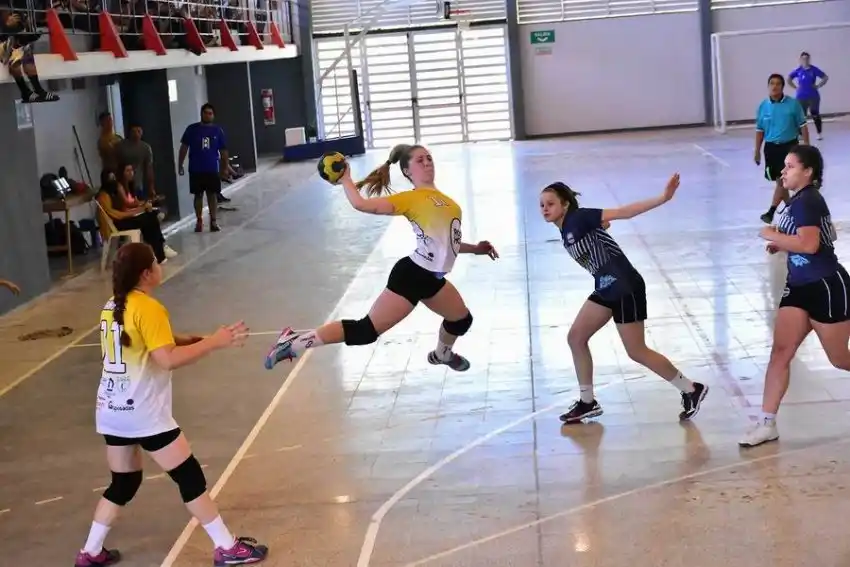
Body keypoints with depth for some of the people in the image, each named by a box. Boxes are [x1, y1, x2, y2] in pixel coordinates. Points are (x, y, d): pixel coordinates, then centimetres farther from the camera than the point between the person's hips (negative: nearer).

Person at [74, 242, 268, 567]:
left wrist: (192, 340, 12)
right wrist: (214, 343, -22)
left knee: (124, 483, 20)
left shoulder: (112, 307, 10)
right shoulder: (147, 308, -17)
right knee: (190, 477, 0)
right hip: (143, 414, -8)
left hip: (111, 410, 8)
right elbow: (168, 360, -26)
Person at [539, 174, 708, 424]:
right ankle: (587, 402, 20)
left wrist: (662, 198, -25)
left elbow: (623, 212, -20)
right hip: (606, 289, 9)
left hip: (625, 288, -9)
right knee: (576, 338, 9)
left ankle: (691, 390, 15)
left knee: (637, 352, -1)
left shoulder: (579, 218, -16)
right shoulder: (566, 231, 8)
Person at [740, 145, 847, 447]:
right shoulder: (799, 200, 11)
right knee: (780, 352, 0)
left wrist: (773, 235, -19)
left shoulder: (808, 201, -19)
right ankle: (767, 423, 1)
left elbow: (809, 244, -32)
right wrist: (782, 244, 10)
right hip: (799, 288, 9)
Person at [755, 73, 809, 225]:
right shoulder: (763, 106, 0)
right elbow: (760, 130, 7)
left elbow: (802, 126, -1)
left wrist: (806, 145, -4)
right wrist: (757, 151, 7)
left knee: (783, 180, -10)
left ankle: (771, 212, -10)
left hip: (789, 146, -3)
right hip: (771, 147, 3)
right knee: (779, 180, 11)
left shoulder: (793, 104, -8)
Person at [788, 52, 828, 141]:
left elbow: (826, 77, 3)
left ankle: (820, 133, 16)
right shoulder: (798, 70, -1)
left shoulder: (814, 69, -4)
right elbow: (789, 78, 10)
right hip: (801, 97, 1)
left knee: (815, 115, 5)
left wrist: (818, 86, -4)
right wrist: (795, 87, 2)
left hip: (813, 96, -1)